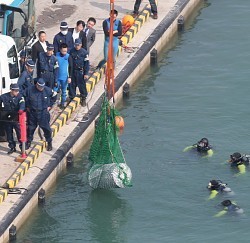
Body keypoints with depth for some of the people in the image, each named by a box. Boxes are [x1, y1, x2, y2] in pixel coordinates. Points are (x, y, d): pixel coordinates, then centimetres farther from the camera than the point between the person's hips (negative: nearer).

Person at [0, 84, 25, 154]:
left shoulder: (19, 97, -7)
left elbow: (22, 103, -26)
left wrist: (21, 109, -46)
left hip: (16, 118, -2)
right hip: (7, 119, 2)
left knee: (19, 132, -6)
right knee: (9, 134, 11)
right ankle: (12, 147, 26)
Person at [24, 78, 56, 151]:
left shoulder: (48, 90, -10)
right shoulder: (30, 90, -12)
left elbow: (54, 97, 9)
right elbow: (25, 98, 6)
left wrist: (49, 106, 7)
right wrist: (27, 106, 5)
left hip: (43, 112, -1)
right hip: (32, 112, 1)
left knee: (46, 128, 2)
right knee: (30, 128, 12)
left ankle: (49, 143, 18)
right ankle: (28, 142, 29)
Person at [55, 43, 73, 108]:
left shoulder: (68, 57, -10)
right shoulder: (56, 55, -8)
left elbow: (70, 67, -3)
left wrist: (70, 77, -6)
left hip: (65, 77, 0)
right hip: (57, 76, 1)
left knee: (64, 91, 11)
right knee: (55, 90, 5)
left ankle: (63, 103, 25)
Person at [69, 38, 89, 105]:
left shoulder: (84, 52, -10)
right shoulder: (72, 51, -1)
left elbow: (86, 63, -7)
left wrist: (86, 73, -9)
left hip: (80, 72, -3)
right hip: (72, 71, 3)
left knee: (82, 85, 3)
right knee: (72, 85, 11)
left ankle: (83, 97, 21)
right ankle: (71, 97, 26)